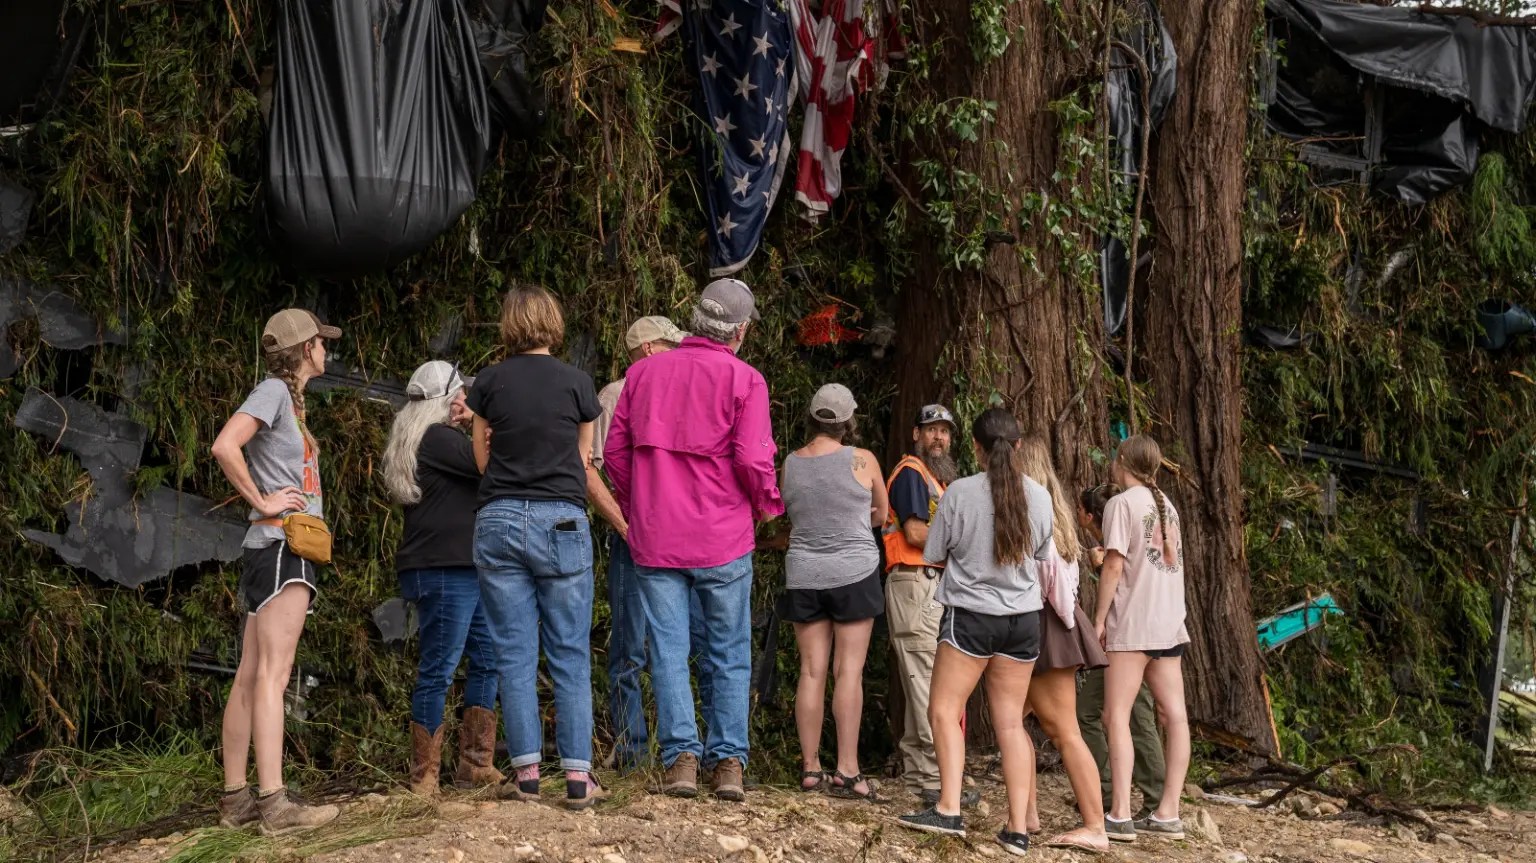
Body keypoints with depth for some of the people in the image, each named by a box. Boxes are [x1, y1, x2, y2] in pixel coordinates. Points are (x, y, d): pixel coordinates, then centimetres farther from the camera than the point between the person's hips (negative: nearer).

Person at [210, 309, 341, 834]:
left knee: (250, 677, 7)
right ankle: (274, 803, -18)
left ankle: (235, 799, 10)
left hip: (287, 550, 10)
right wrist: (262, 503, -15)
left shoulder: (291, 398, 21)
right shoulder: (273, 390, -6)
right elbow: (225, 446, -20)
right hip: (280, 547, -10)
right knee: (271, 675, -14)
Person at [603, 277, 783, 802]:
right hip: (722, 541, -2)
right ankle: (728, 761, 8)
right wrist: (769, 504, 6)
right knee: (729, 654, 8)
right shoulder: (744, 380, -5)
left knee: (668, 649, 5)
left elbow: (614, 451, 8)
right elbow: (752, 460, -13)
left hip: (654, 537, 2)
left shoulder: (645, 372, 7)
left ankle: (680, 756, 0)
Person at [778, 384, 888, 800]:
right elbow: (881, 514, 9)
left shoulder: (789, 464, 1)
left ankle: (810, 767, 8)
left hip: (803, 575, 3)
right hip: (854, 573, -3)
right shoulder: (862, 461, -6)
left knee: (812, 670, 6)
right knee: (849, 671, -3)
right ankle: (847, 770, -6)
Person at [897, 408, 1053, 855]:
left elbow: (934, 555, -2)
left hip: (972, 614, -4)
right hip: (1024, 617, 4)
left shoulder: (960, 492, -11)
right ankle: (1018, 827, 5)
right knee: (1010, 720, 7)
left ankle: (949, 809, -8)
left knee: (944, 709, 3)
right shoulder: (1039, 496, 0)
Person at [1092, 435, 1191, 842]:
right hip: (1170, 623, 7)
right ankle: (1167, 814, 5)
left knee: (1117, 716, -6)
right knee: (1174, 716, 4)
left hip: (1132, 624, -7)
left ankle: (1120, 815, -13)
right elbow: (1173, 562, 15)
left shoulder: (1122, 503, -7)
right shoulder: (1167, 505, 14)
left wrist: (1099, 618, -7)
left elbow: (1114, 566, -12)